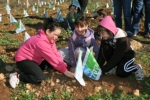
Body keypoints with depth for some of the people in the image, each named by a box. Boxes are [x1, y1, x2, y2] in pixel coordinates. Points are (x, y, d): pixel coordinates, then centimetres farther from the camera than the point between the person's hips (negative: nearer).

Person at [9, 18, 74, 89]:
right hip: (23, 60, -10)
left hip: (35, 59, 10)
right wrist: (65, 71, -24)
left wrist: (64, 66, -14)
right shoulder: (41, 42, -31)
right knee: (41, 79, -26)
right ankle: (17, 76, -12)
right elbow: (52, 59, -29)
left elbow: (56, 54, -4)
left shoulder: (50, 38, -3)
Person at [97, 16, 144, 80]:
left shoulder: (122, 40, -33)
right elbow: (101, 52, -14)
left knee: (120, 72, -32)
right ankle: (113, 68, -8)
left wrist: (103, 70, -32)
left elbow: (115, 58, -33)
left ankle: (136, 68, -4)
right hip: (115, 54, 5)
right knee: (105, 48, -24)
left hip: (127, 56, -5)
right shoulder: (105, 37, -14)